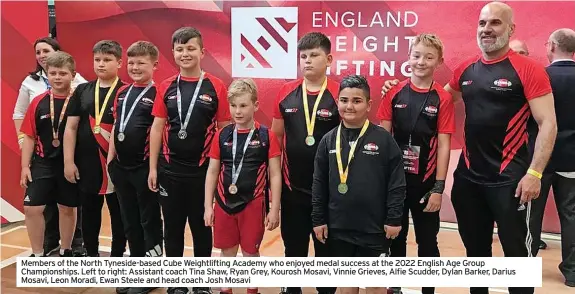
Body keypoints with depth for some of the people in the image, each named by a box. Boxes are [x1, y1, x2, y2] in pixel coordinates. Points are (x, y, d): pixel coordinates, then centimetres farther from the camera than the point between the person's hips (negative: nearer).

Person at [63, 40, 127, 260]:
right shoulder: (82, 91, 7)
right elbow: (71, 127, 6)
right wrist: (69, 161, 1)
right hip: (86, 163, 4)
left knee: (118, 212, 7)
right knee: (89, 211, 14)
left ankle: (117, 256, 21)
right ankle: (91, 254, 29)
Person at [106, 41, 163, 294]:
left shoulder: (157, 94, -9)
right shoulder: (122, 93, 11)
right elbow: (115, 127, 16)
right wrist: (110, 158, 13)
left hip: (145, 167, -7)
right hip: (121, 166, 7)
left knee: (149, 221, 6)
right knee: (129, 221, 16)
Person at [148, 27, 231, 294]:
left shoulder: (216, 87, -5)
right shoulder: (166, 87, 3)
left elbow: (225, 129, -2)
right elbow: (157, 127, 5)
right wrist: (153, 168, 2)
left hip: (203, 170, -2)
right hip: (170, 169, 3)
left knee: (202, 227, 10)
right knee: (172, 228, 12)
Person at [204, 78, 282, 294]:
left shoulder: (266, 136, -7)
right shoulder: (222, 136, 1)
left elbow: (275, 175, -5)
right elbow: (212, 172, 6)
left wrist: (275, 210, -6)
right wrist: (208, 206, 4)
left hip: (253, 204, -3)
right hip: (224, 203, 3)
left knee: (251, 252, 11)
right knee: (227, 252, 15)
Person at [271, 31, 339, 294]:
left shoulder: (339, 94, -9)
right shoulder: (286, 93, 2)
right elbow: (276, 137, 9)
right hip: (292, 187, 3)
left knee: (326, 248, 13)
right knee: (293, 246, 18)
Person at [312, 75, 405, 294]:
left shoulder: (383, 139, -7)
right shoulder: (328, 140, 1)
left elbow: (397, 183, -6)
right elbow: (319, 184, 5)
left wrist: (394, 219, -7)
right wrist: (318, 219, 4)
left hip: (374, 227, -3)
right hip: (338, 227, 3)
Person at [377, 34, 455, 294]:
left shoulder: (443, 99, -5)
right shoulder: (394, 93, -1)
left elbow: (443, 145, -6)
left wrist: (438, 187, -9)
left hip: (426, 181, -2)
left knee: (427, 240, 10)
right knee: (395, 237, 16)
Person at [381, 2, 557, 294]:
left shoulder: (528, 69, -8)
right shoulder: (465, 70, 7)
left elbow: (547, 124, -11)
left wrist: (535, 172, -18)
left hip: (509, 177, -5)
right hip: (468, 176, 5)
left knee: (517, 252, 5)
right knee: (475, 249, 18)